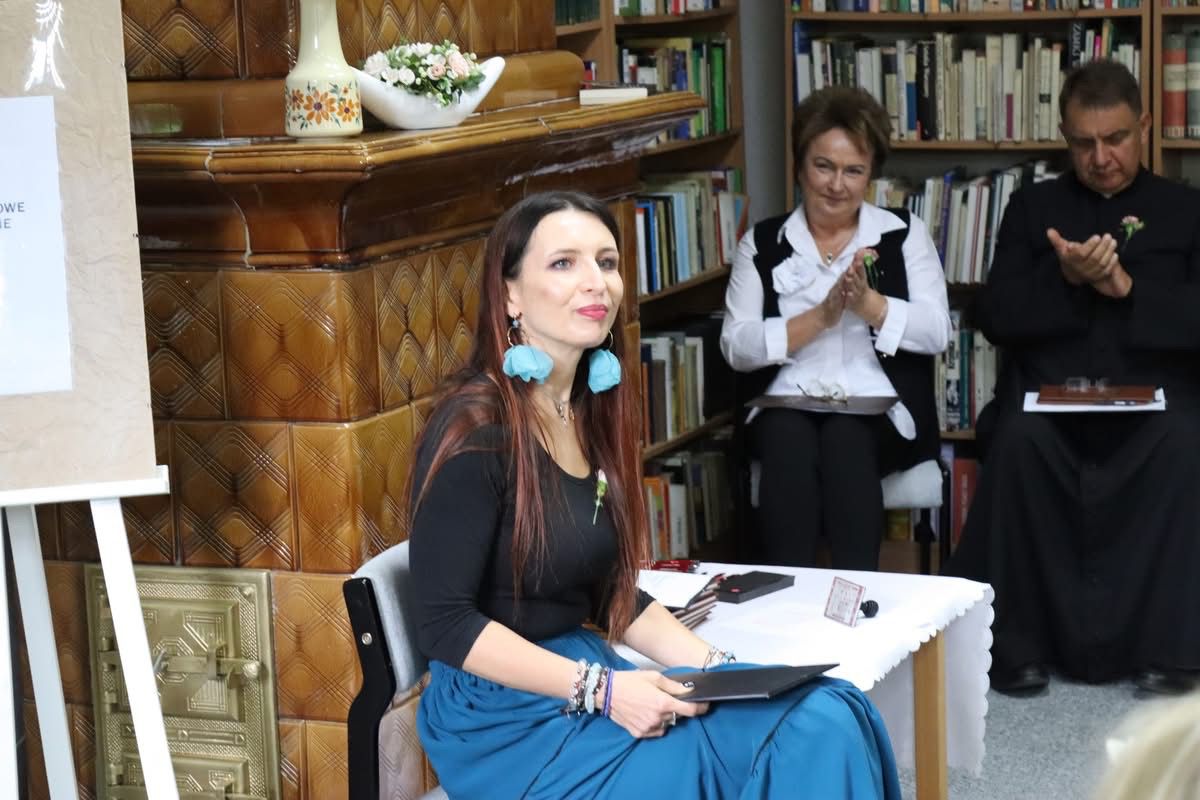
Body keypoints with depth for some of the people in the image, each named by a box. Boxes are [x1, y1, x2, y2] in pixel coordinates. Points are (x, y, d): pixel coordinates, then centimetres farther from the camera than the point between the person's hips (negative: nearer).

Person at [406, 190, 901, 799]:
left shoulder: (592, 411, 10)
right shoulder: (475, 429, -14)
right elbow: (446, 624, -17)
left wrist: (712, 667, -1)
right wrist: (601, 690, -22)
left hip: (584, 671, 7)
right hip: (501, 710, -7)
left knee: (827, 721, -14)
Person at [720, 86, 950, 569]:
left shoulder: (904, 234, 11)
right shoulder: (762, 244, 12)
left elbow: (937, 331, 0)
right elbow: (736, 346, 0)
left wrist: (868, 303, -16)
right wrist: (820, 317, -11)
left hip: (877, 410, 0)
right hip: (786, 406, 0)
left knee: (845, 438, -34)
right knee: (788, 439, -34)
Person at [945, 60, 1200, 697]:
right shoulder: (1033, 206, 17)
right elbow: (996, 318, 5)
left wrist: (1128, 288, -13)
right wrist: (1064, 279, -11)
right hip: (1050, 388, 1)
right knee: (1019, 441, -33)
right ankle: (1017, 640, -23)